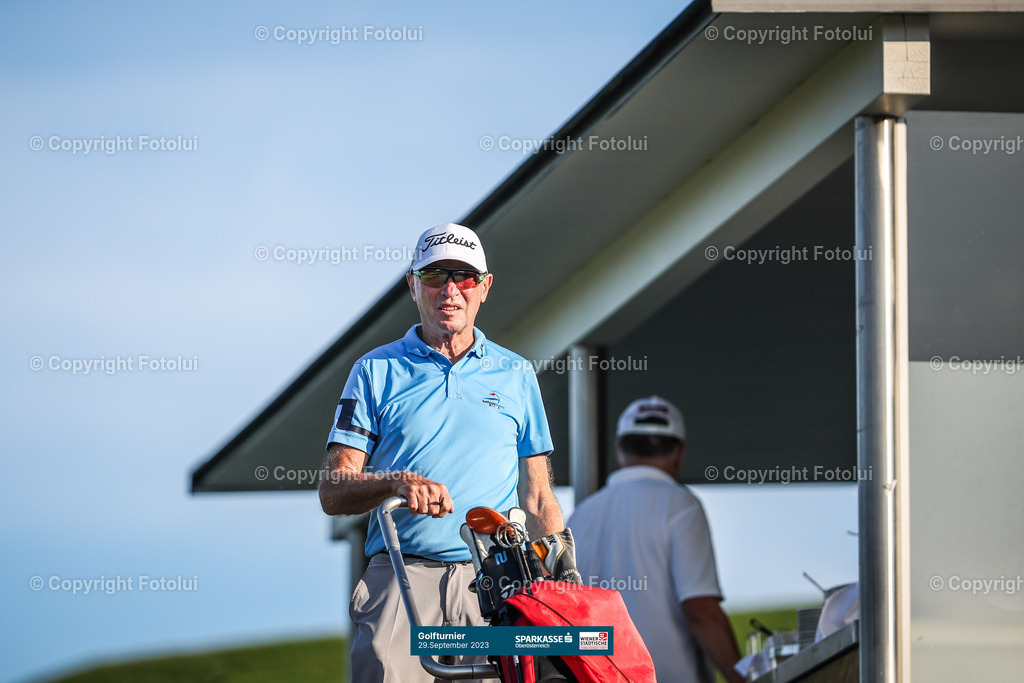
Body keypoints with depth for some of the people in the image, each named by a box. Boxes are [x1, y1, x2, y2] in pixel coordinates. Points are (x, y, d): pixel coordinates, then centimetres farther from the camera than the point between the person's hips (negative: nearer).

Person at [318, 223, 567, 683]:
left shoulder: (516, 375, 19)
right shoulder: (376, 370, 13)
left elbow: (536, 497, 19)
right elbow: (332, 492, 6)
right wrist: (398, 482, -13)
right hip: (402, 576, -1)